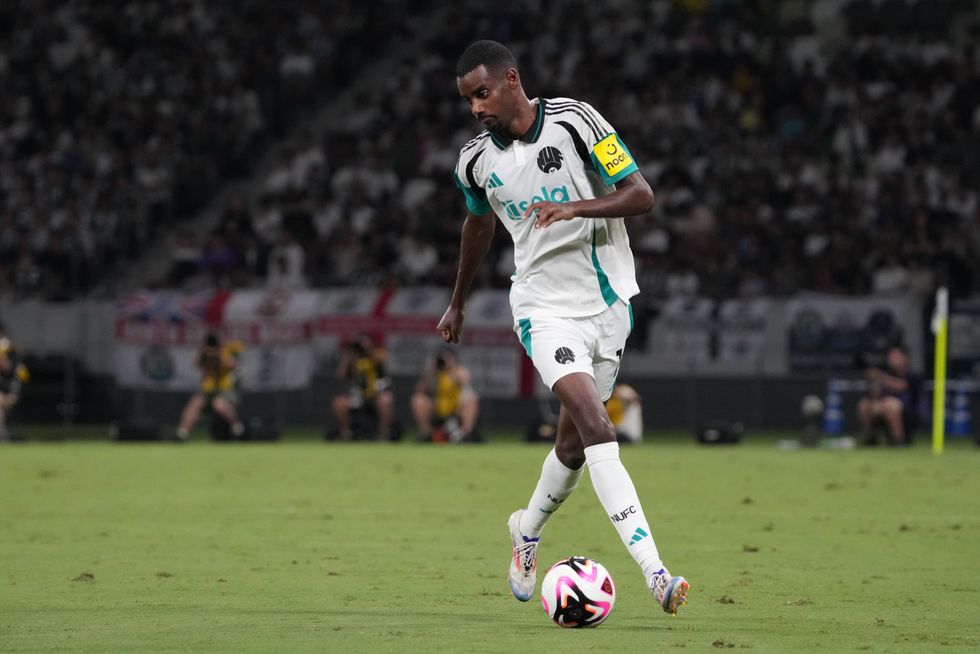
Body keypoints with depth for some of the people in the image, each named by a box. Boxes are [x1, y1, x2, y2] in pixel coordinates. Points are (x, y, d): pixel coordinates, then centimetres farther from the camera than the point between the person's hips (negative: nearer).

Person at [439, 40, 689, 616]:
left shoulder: (575, 121, -9)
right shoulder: (477, 162, 1)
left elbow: (641, 195, -11)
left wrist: (575, 208, -27)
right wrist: (459, 302, 32)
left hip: (607, 302, 0)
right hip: (545, 305, 0)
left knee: (574, 439, 9)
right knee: (594, 423, -22)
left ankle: (528, 531, 41)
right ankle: (654, 572, -31)